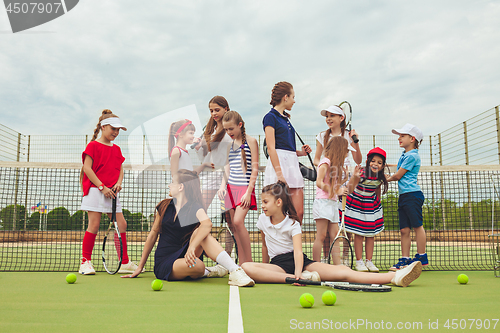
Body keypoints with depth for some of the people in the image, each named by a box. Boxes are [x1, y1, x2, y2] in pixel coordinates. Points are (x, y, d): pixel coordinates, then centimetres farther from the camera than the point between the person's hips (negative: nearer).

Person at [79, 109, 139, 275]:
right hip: (95, 191, -6)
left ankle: (124, 263, 11)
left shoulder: (117, 149, 16)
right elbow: (87, 168, -10)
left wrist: (119, 183, -3)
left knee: (121, 224, 2)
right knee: (94, 225, -7)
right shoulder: (93, 145, -4)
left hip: (111, 193, 6)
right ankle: (85, 262, 7)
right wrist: (102, 187, -15)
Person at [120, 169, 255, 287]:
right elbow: (153, 234, 14)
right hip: (163, 266, 1)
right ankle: (205, 271, 2)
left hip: (184, 256, -1)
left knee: (200, 233, -30)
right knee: (197, 266, -34)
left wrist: (192, 247, -46)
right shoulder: (164, 206, 8)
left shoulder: (195, 208, -5)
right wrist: (140, 268, 14)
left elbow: (207, 224, -29)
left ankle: (235, 271, -30)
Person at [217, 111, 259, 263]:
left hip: (245, 187, -6)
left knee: (238, 221, -19)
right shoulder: (230, 144, 15)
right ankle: (242, 264, 7)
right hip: (231, 187, 6)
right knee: (234, 226, 2)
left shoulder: (250, 141, -3)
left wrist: (249, 192, -13)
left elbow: (254, 169, -8)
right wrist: (223, 185, 4)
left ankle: (249, 261, -8)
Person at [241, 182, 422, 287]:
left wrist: (298, 272, -35)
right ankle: (297, 277, -37)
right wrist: (265, 267, 24)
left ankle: (396, 277, -32)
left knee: (342, 271, -25)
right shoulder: (263, 220, 8)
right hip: (278, 264, 2)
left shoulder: (292, 224, -3)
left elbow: (298, 251, -17)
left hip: (301, 262, -2)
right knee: (246, 267, -32)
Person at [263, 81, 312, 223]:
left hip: (293, 163, 8)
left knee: (299, 213, 2)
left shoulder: (285, 118, 22)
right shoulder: (271, 117, -3)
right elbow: (271, 148, -12)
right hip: (279, 163, -8)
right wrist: (279, 174, -19)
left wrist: (301, 152, 8)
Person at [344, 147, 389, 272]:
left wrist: (377, 203, 18)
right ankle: (359, 261, 9)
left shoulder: (381, 177, -10)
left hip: (371, 204, 5)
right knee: (358, 234, -1)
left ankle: (369, 261, 17)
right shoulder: (361, 174, -24)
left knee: (371, 234, 7)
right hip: (357, 203, -4)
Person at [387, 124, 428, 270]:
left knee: (417, 225, -2)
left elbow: (398, 176, -8)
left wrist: (386, 179, 9)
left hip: (412, 194, -9)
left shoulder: (412, 156, -9)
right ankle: (405, 259, 9)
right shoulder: (404, 155, 18)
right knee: (404, 229, 6)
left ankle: (422, 257, 6)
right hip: (403, 195, 9)